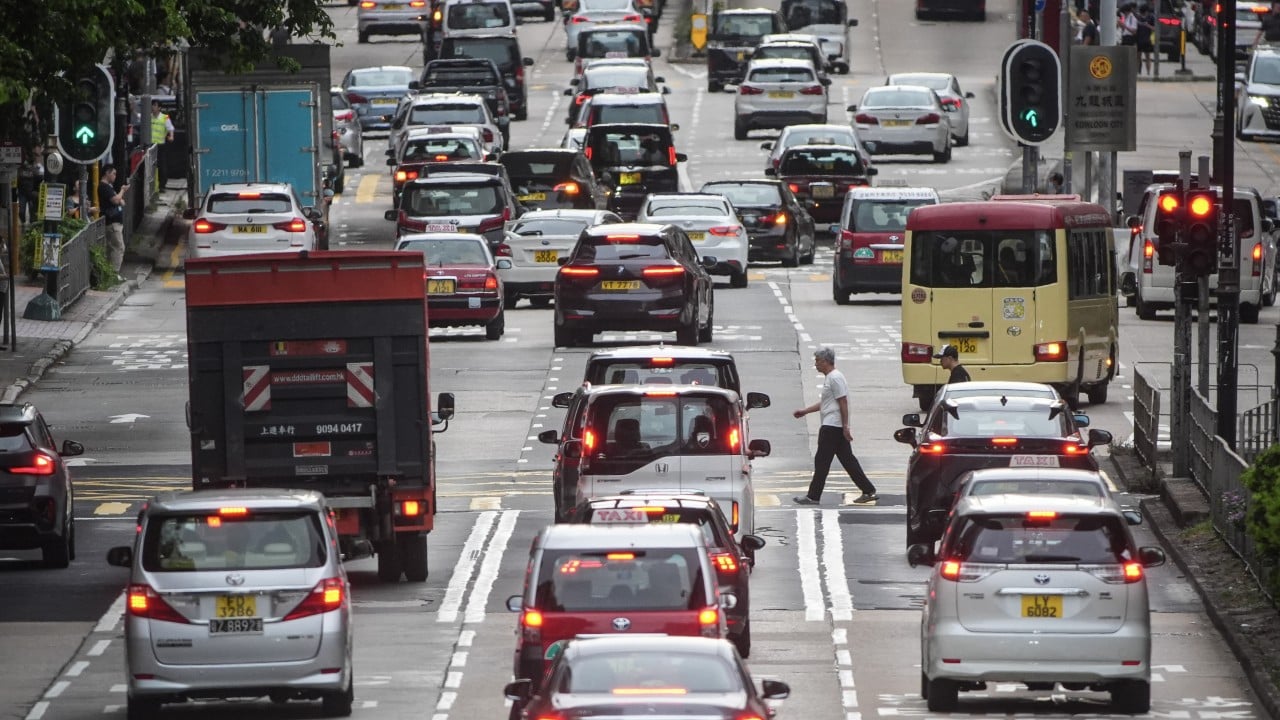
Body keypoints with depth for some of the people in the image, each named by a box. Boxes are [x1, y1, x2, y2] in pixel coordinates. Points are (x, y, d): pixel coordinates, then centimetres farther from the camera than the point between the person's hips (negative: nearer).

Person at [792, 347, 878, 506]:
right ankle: (869, 491, 8)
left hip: (832, 427, -10)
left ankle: (813, 496, -1)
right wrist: (805, 411, 26)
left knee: (822, 461, -5)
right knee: (848, 460, 9)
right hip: (835, 427, 10)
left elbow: (843, 402, -19)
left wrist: (845, 427, -21)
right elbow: (824, 403, 27)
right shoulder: (830, 378, 18)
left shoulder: (835, 378, -14)